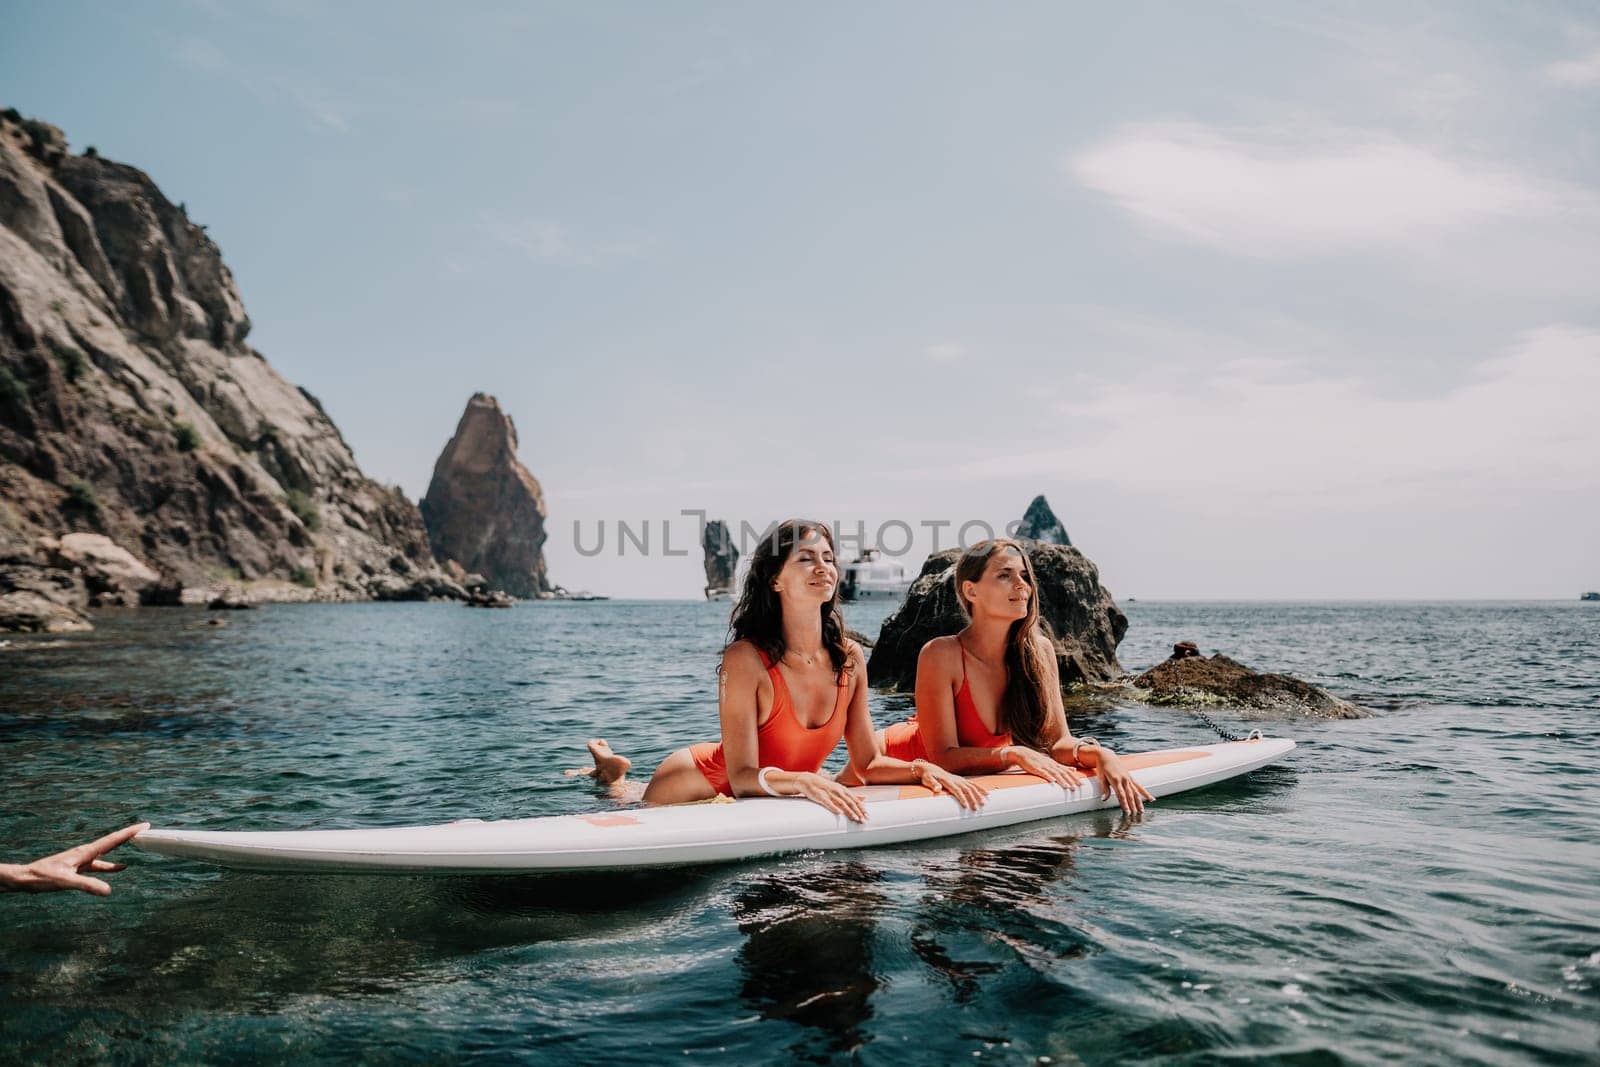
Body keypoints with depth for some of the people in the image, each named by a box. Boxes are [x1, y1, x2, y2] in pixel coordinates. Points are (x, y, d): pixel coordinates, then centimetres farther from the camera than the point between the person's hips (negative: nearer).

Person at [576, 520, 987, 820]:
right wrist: (802, 780, -50)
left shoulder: (850, 658, -16)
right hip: (703, 778, -5)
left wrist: (921, 768, -26)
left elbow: (867, 763, -9)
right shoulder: (746, 659, -32)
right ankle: (613, 778, 39)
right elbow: (742, 777, -33)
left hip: (776, 794, 5)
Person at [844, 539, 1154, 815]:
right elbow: (944, 756, -26)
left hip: (966, 781, 6)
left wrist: (1100, 754, -29)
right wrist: (1015, 754, -36)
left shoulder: (1039, 652, -12)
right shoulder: (941, 654, -26)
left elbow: (1058, 742, -11)